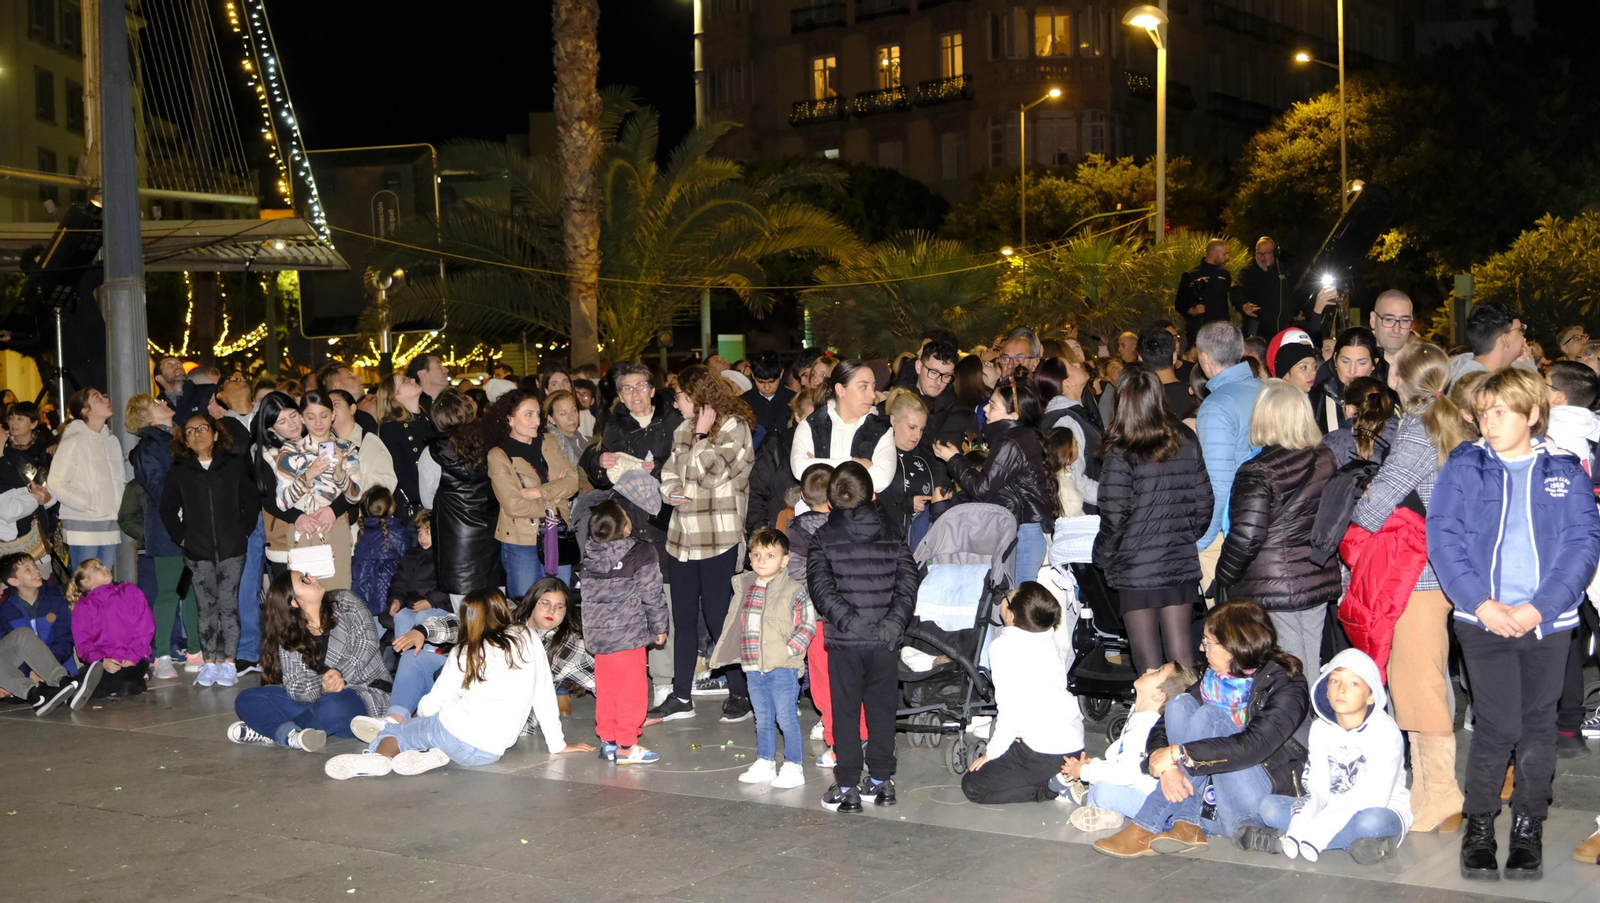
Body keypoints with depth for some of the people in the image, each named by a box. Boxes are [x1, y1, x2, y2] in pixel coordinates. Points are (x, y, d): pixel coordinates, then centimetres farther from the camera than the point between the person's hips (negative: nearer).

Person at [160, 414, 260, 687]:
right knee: (206, 607, 2)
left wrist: (244, 532, 1)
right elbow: (168, 509, 12)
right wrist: (181, 537, 3)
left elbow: (252, 501, 7)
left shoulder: (235, 465, 4)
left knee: (228, 605, -2)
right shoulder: (179, 471, 6)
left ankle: (229, 663, 4)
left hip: (232, 549, -1)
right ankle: (209, 663, 7)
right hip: (198, 552, 1)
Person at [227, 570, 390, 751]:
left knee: (332, 707, -39)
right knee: (247, 700, -11)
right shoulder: (288, 638, 1)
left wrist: (341, 675, -24)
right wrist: (322, 688, -31)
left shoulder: (345, 603, -1)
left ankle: (272, 732, -20)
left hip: (363, 694, -3)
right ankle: (291, 735, -33)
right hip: (316, 699, 3)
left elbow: (367, 641, -12)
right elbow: (296, 688, -9)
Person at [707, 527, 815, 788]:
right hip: (753, 667, 6)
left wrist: (790, 649, -17)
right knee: (763, 719, 16)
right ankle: (765, 763, 27)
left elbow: (808, 624, -9)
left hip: (782, 667, -6)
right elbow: (736, 623, 18)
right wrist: (719, 653, 12)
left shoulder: (794, 590, -9)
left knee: (786, 718, 0)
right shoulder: (746, 588, 9)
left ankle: (794, 767, 9)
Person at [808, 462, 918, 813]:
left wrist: (849, 622, -14)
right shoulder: (892, 537, 4)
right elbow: (907, 585, -5)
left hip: (844, 642, -2)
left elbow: (821, 587, -14)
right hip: (884, 642, 2)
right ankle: (881, 781, 20)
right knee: (882, 711, 13)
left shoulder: (823, 538, -2)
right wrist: (890, 626, -8)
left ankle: (847, 788, 6)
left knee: (845, 713, 5)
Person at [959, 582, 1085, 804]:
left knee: (972, 786, 3)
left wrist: (992, 753, -8)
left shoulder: (1005, 646, -17)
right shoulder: (1047, 638, 6)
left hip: (1046, 752, -8)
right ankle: (1063, 776, 11)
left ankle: (1054, 787, -5)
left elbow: (1011, 709, -19)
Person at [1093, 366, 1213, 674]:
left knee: (1147, 657, 5)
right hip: (1182, 562, 5)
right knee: (1180, 648, 11)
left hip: (1136, 567, -4)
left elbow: (1114, 516, -14)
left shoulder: (1122, 455, -15)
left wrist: (1102, 555, 3)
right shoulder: (1187, 442, 1)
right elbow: (1204, 502, 6)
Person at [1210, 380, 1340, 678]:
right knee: (1310, 670, 15)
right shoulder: (1325, 459, 3)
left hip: (1273, 588, -6)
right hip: (1320, 580, 6)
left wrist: (1221, 580, -9)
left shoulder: (1258, 471, -18)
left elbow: (1247, 536, -20)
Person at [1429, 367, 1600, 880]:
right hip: (1483, 621, -1)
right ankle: (1479, 824, 12)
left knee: (1538, 726, 9)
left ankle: (1528, 827, 23)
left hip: (1548, 622, 2)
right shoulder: (1464, 467, 4)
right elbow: (1443, 537, -4)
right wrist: (1481, 603, -15)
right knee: (1498, 726, -5)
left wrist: (1539, 607, -14)